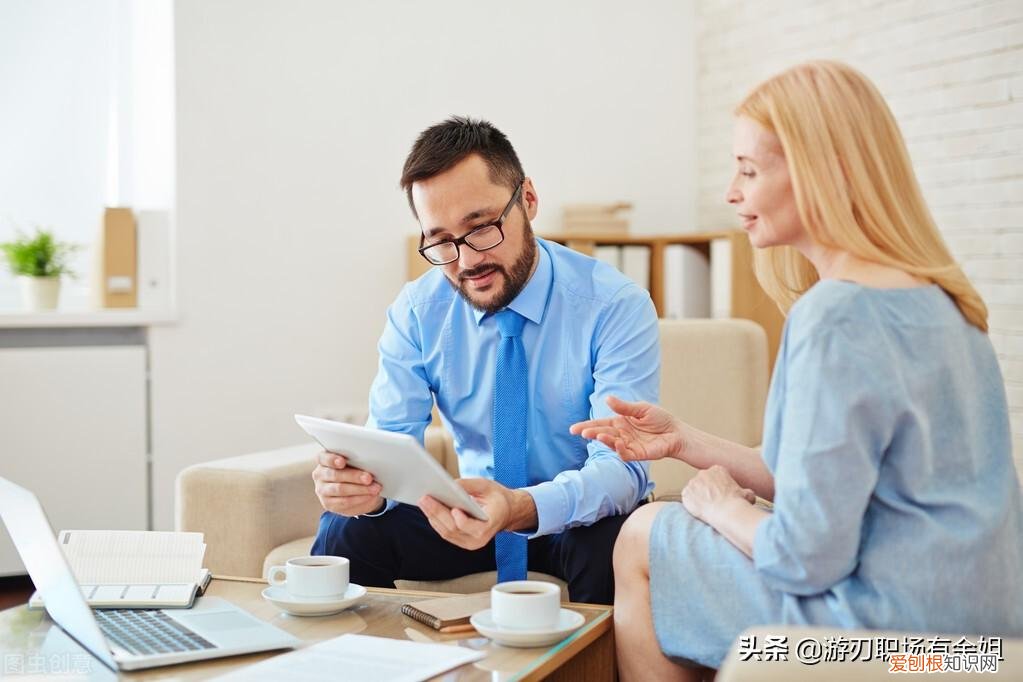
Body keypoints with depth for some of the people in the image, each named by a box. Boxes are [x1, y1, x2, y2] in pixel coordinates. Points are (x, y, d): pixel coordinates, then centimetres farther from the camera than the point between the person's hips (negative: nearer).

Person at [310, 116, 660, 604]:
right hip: (475, 510, 3)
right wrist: (365, 484, -33)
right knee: (346, 528, -22)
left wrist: (521, 508, -47)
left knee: (611, 547, -36)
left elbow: (621, 466, -26)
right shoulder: (417, 312, -5)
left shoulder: (617, 306, -18)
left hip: (583, 518, -2)